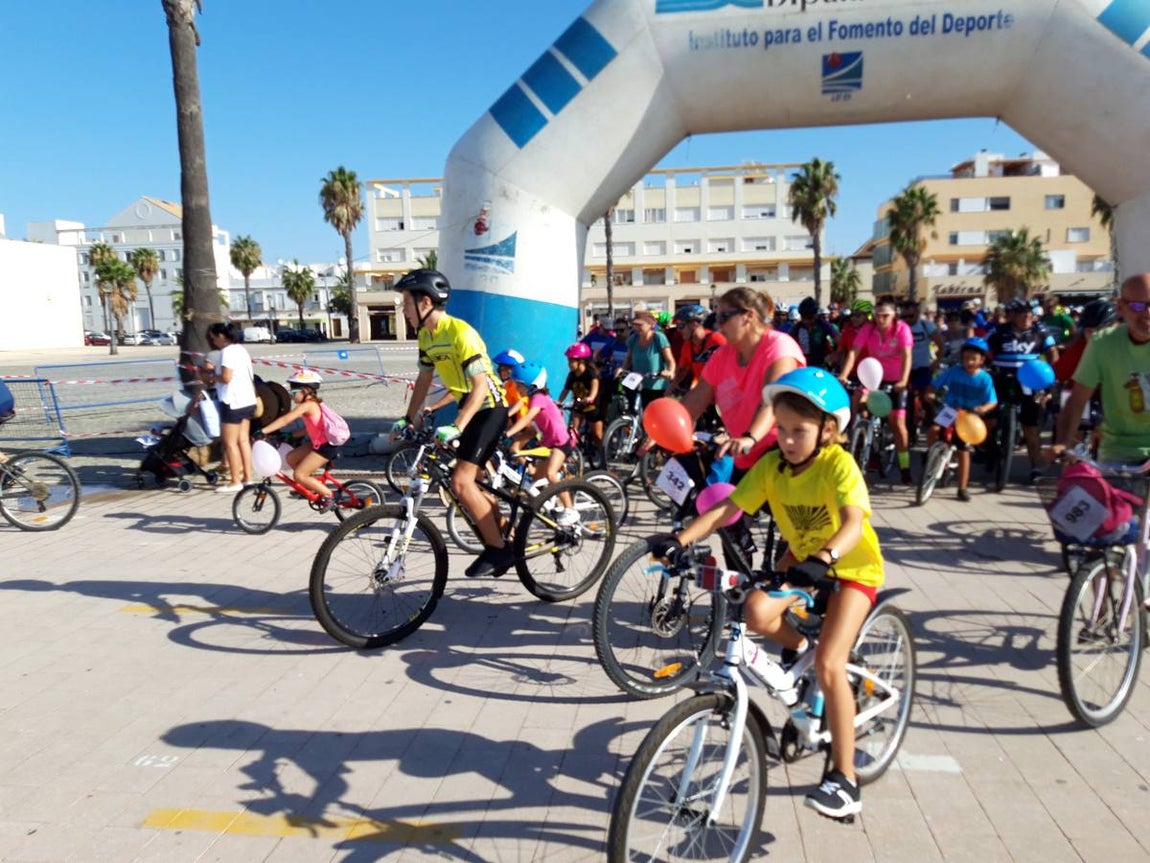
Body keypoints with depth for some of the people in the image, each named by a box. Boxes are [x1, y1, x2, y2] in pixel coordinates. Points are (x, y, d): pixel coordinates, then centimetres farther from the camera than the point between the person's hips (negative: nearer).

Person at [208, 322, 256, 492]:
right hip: (247, 400, 10)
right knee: (243, 440, 13)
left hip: (233, 402, -10)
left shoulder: (227, 351, -14)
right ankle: (247, 477, 17)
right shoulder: (241, 349, 15)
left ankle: (235, 482, 0)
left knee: (230, 443, -2)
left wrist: (211, 376, -4)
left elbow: (226, 377, -23)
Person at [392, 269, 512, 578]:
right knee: (472, 481, 13)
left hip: (489, 408, -9)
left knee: (460, 482, -17)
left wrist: (456, 428, -36)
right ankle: (503, 540, 27)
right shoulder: (426, 336, 4)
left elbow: (481, 385, -28)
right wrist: (408, 419, 11)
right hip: (470, 408, 9)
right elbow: (424, 379, 16)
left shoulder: (460, 332, -23)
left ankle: (497, 550, -5)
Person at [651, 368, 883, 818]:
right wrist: (681, 539, -34)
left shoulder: (838, 464, -27)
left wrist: (824, 559, -60)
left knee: (828, 664, -18)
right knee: (757, 613, -23)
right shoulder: (771, 465, -14)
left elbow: (854, 522, -41)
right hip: (802, 557, 5)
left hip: (852, 565, -5)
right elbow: (726, 508, -20)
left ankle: (844, 778, -3)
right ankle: (796, 646, 14)